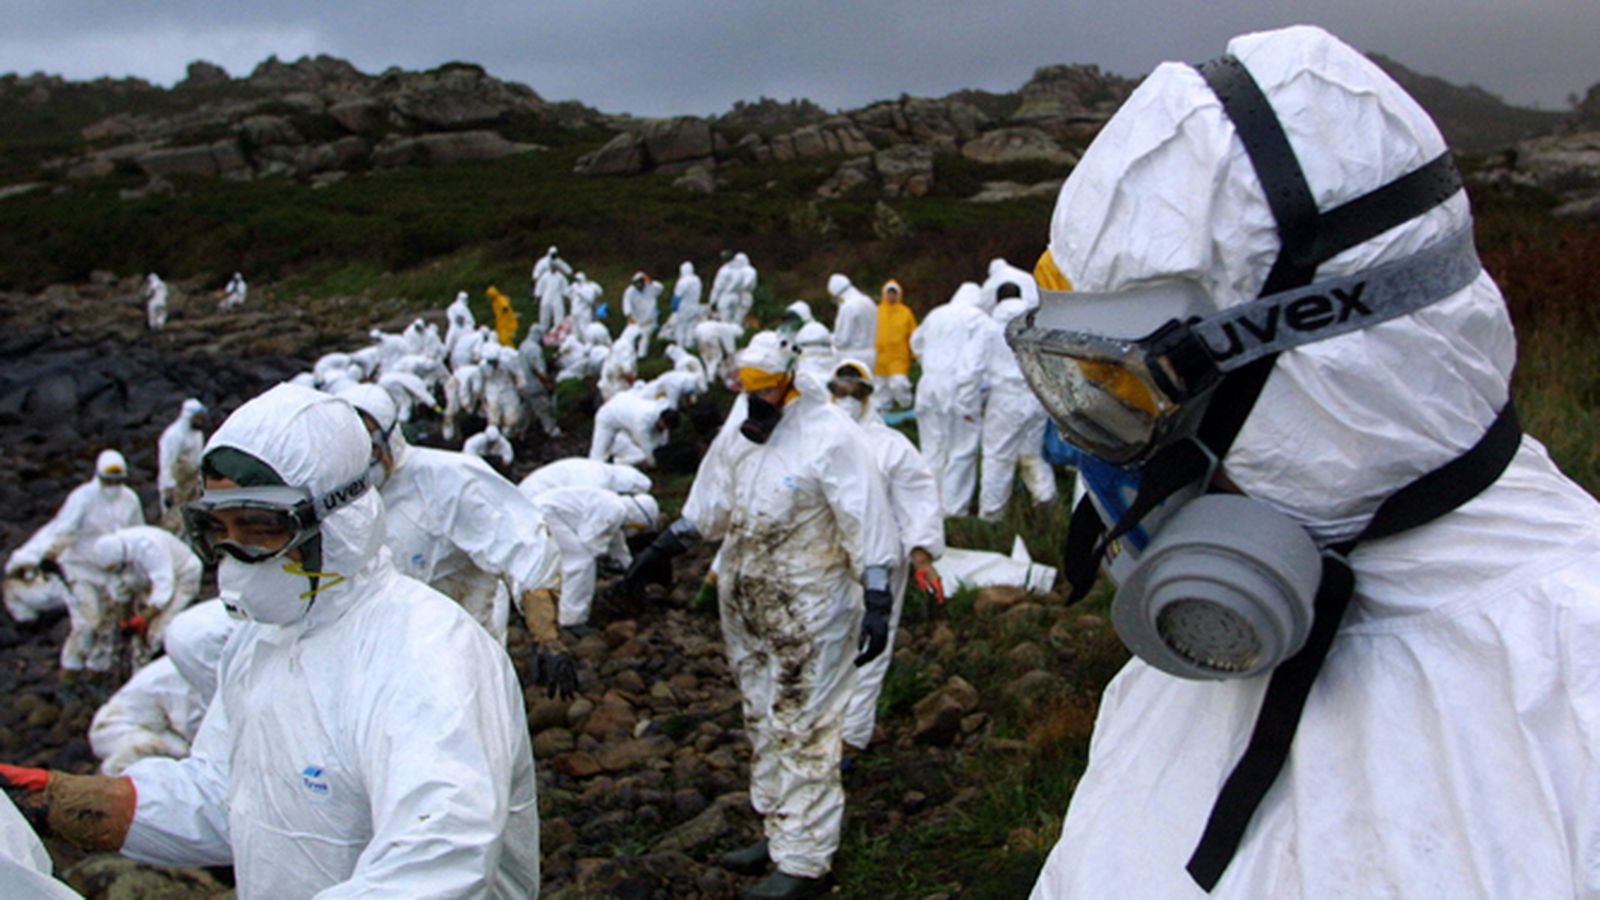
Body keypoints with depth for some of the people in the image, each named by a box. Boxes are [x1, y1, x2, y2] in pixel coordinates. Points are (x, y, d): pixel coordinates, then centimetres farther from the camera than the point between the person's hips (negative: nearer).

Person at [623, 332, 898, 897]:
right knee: (765, 724, 18)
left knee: (806, 732, 0)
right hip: (746, 612, 8)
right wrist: (660, 549, 12)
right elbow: (706, 511, 18)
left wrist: (876, 601, -21)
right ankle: (780, 834, 34)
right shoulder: (735, 440, 5)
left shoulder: (828, 436, -18)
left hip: (811, 615, -8)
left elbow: (866, 522, -18)